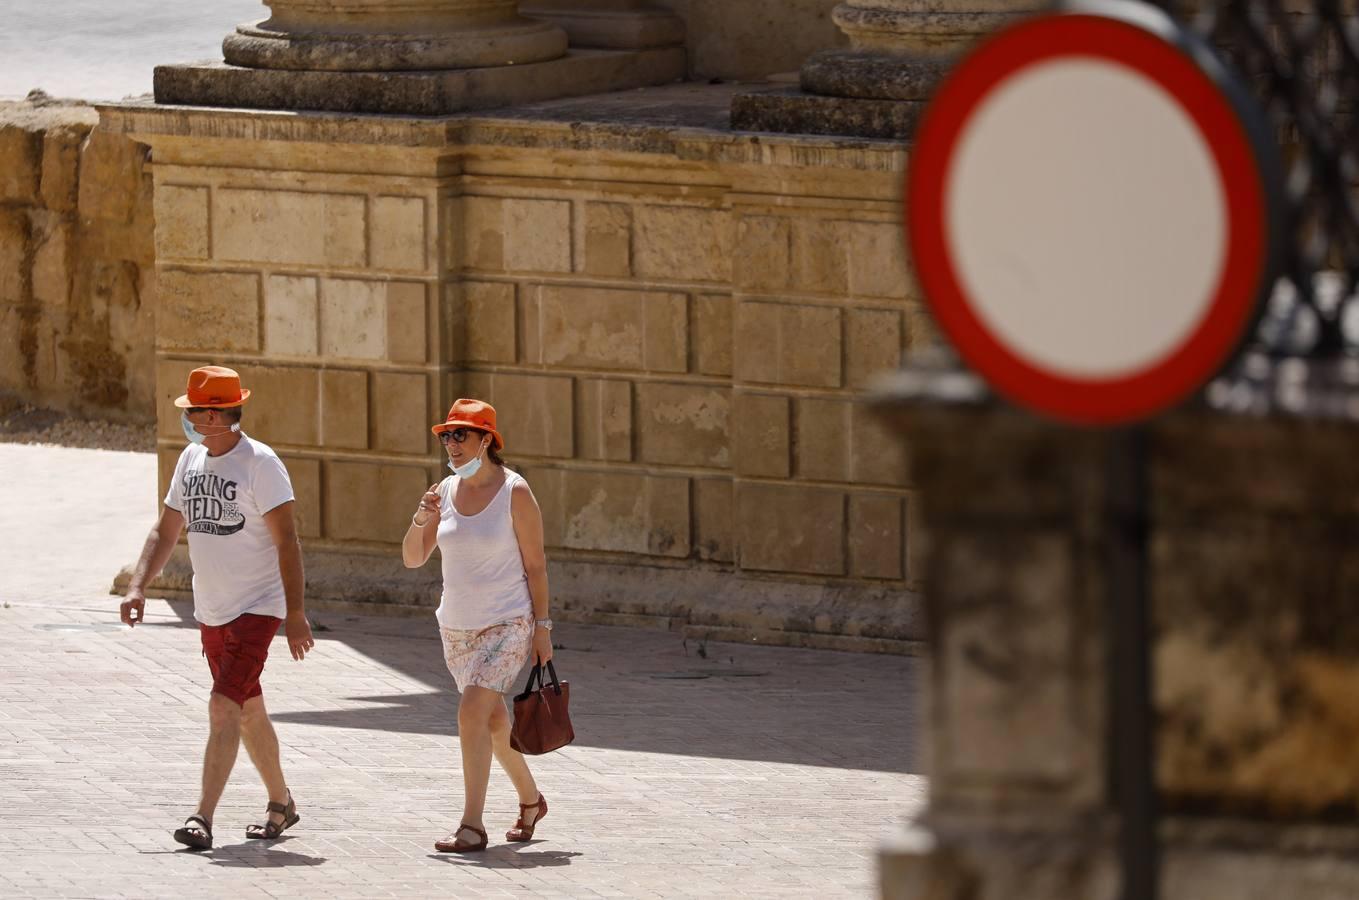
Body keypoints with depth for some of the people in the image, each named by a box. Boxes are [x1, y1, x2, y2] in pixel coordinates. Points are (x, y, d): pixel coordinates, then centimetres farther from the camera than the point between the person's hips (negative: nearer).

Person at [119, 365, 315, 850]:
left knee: (223, 707, -17)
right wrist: (138, 586, 1)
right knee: (248, 712, 17)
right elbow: (166, 530, 14)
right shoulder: (191, 460, 7)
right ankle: (281, 804, 31)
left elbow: (287, 542, -17)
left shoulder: (259, 464, -16)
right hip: (211, 610, 8)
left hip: (257, 607, -8)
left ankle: (202, 818, -21)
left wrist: (295, 615, -21)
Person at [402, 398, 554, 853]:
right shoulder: (446, 491, 4)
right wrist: (421, 520, -15)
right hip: (457, 626, 7)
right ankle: (530, 800, 40)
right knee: (492, 720, 17)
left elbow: (535, 564, -7)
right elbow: (413, 558, 4)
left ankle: (472, 825, -21)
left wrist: (542, 627, -9)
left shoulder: (514, 493, -10)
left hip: (507, 624, -7)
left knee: (472, 712, -21)